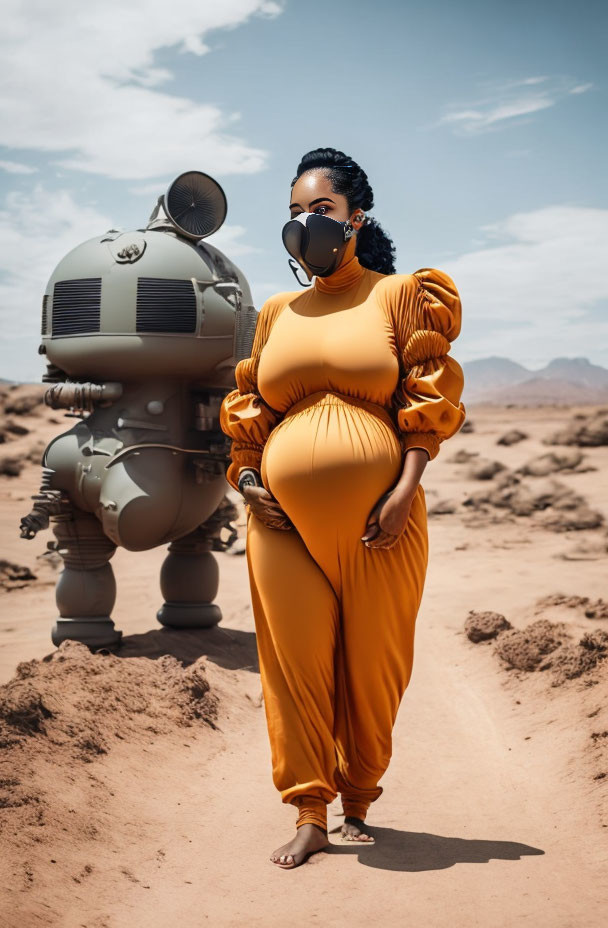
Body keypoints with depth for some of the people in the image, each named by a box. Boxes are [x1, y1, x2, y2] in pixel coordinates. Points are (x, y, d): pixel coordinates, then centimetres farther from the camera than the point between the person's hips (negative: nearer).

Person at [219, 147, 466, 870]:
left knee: (372, 663, 5)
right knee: (295, 662, 2)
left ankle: (357, 806, 24)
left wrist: (406, 490, -11)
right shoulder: (277, 313, 16)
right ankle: (309, 815, 14)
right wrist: (247, 481, 2)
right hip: (285, 517, 3)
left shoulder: (399, 295, 6)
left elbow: (429, 401, 0)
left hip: (377, 516, -2)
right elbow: (250, 410, 19)